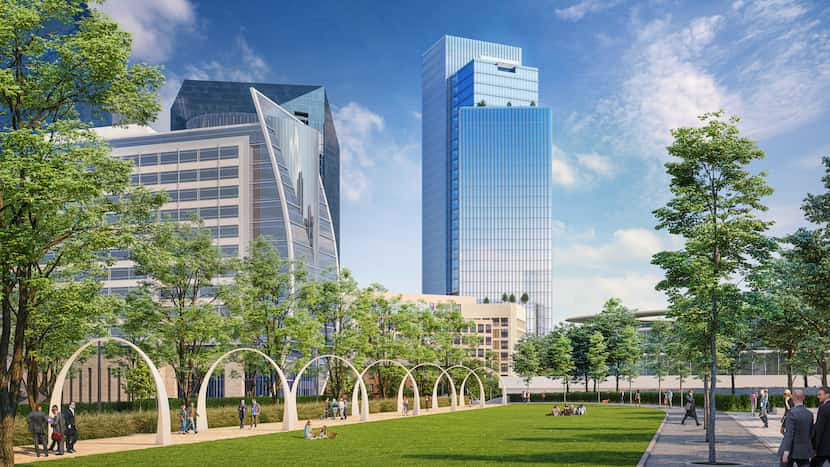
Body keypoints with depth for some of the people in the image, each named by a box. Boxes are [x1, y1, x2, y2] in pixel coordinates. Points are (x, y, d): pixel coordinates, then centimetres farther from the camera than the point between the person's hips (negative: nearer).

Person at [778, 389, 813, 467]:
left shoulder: (791, 413, -16)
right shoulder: (809, 414, 4)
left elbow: (789, 434, -21)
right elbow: (811, 433, 13)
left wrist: (786, 453, -22)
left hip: (790, 449, -5)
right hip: (804, 450, 5)